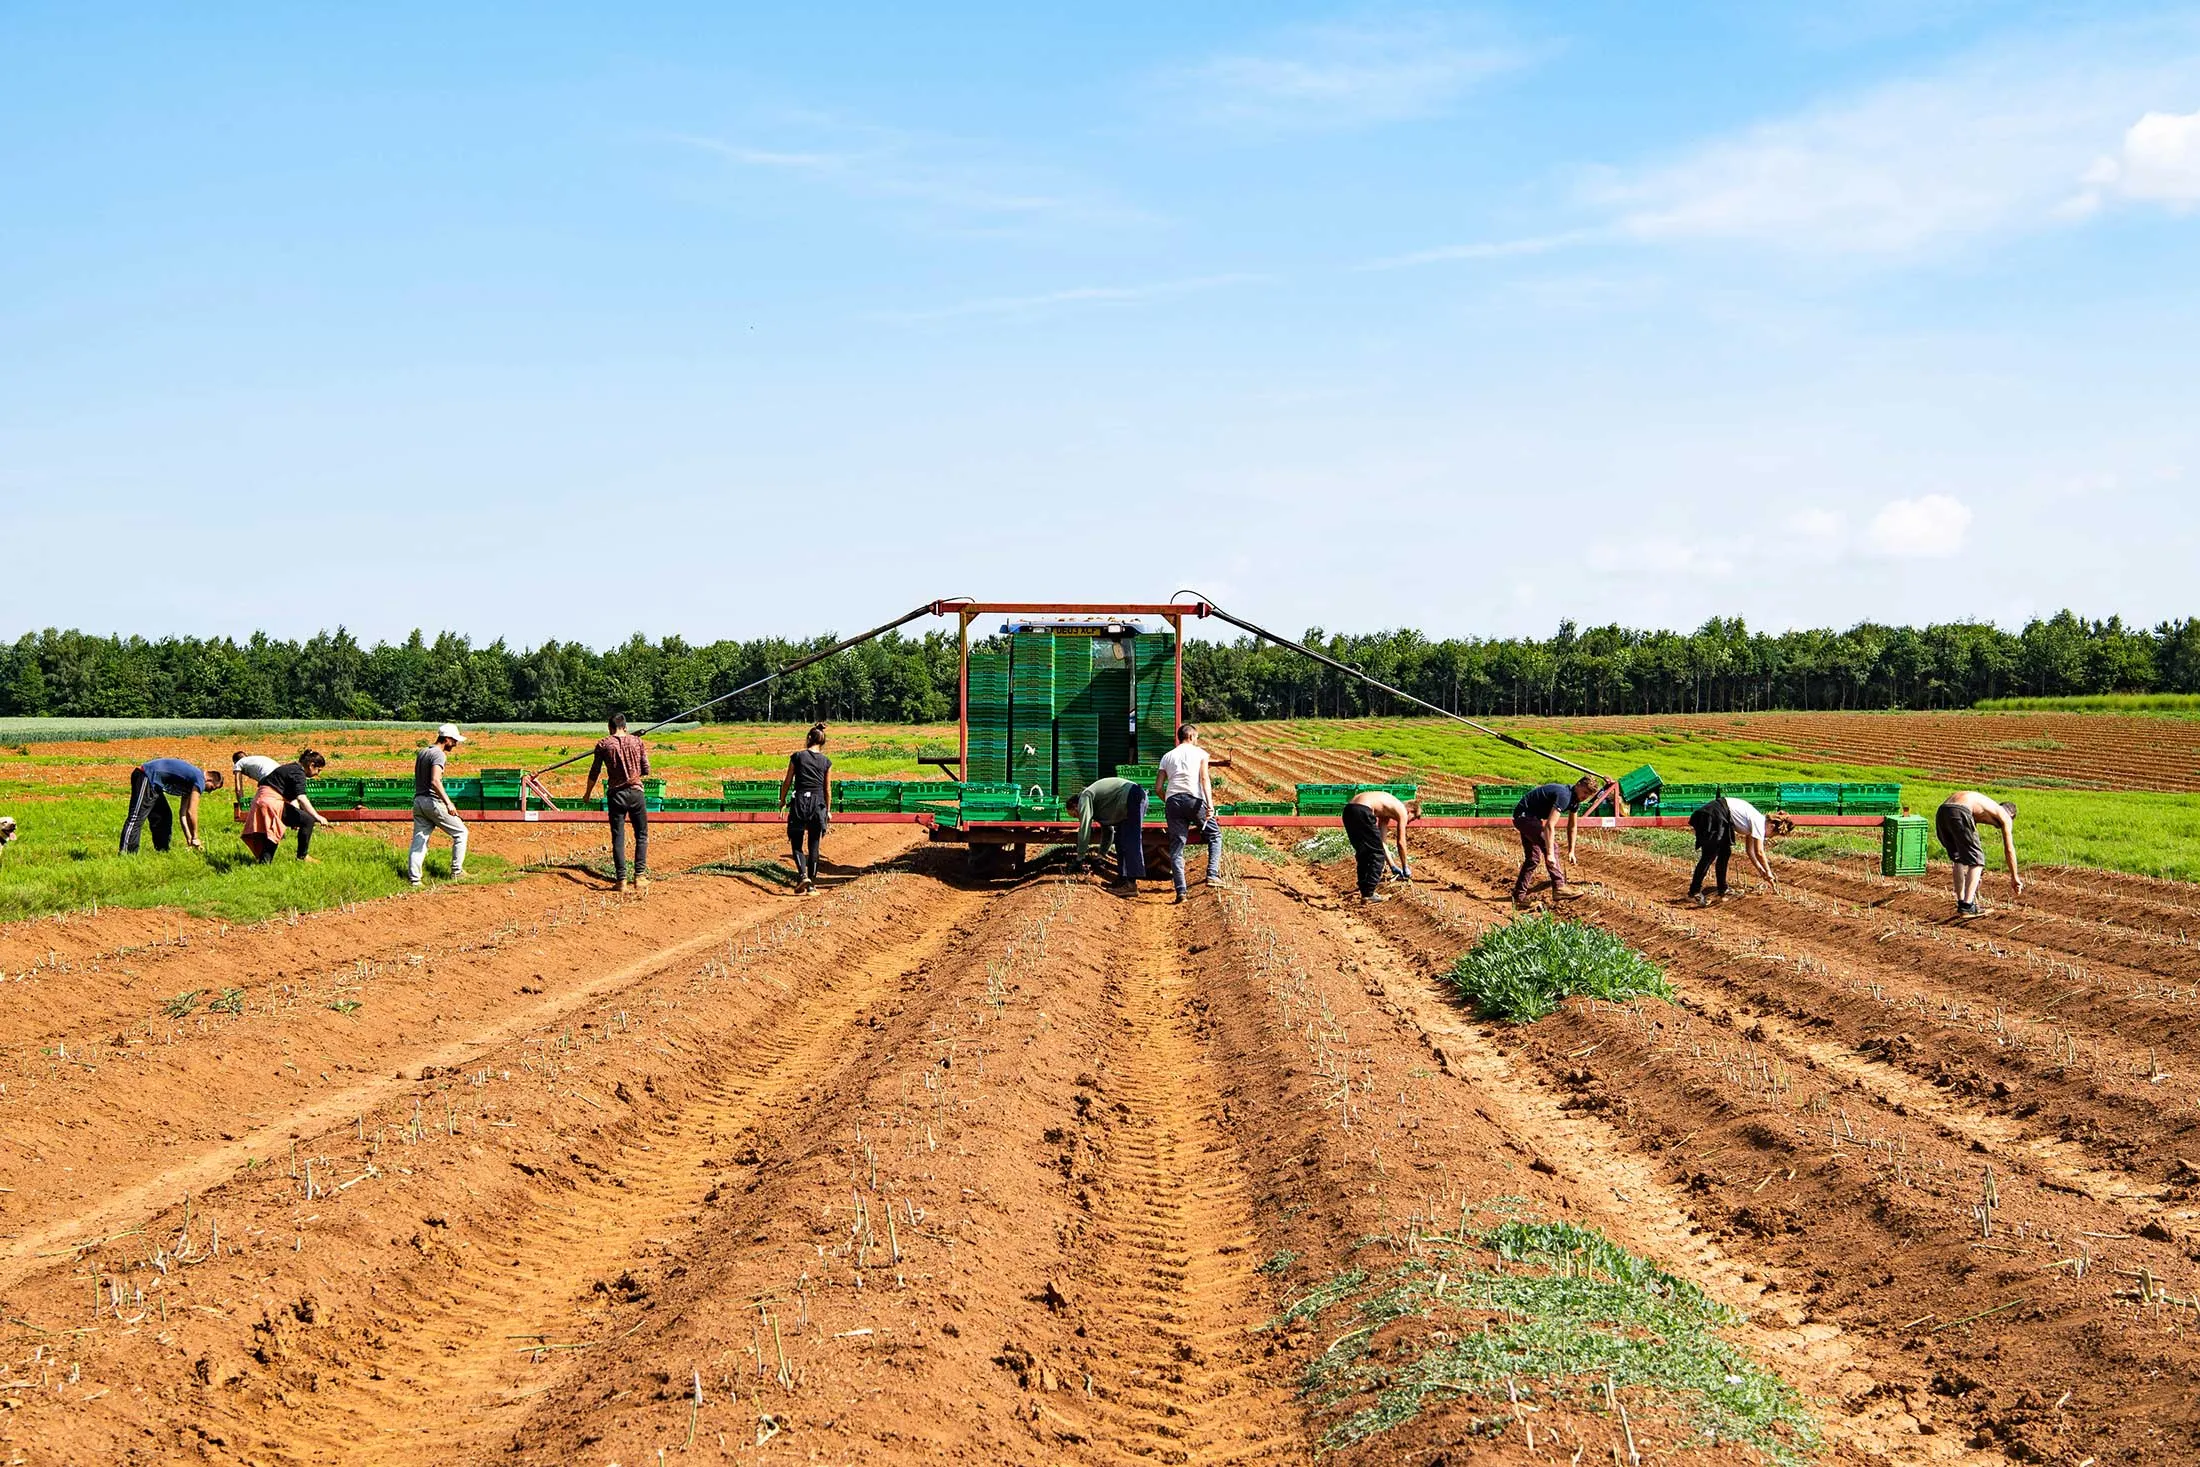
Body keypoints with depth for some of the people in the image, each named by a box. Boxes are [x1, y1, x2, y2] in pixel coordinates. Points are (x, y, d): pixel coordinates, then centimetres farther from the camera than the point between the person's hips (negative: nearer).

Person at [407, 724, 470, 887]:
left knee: (418, 841, 5)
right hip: (432, 802, -8)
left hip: (418, 801, 8)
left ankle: (414, 879, -3)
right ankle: (456, 872, 6)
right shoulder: (439, 755, -13)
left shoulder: (421, 753, 14)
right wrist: (448, 803, -31)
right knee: (460, 832, 6)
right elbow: (435, 782, -25)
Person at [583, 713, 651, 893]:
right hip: (636, 792, 0)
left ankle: (621, 879, -2)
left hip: (615, 794, 0)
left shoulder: (603, 744, 0)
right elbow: (646, 769, 4)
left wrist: (587, 793, 18)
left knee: (618, 837, 3)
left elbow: (594, 772, 4)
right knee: (642, 835, 9)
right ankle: (640, 875, 0)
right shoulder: (637, 742, 2)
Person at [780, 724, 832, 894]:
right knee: (814, 846, 9)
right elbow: (827, 789, 8)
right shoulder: (826, 762, 4)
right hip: (818, 803, 2)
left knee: (796, 844, 6)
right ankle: (812, 884, 10)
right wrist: (828, 810, 17)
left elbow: (787, 782, 2)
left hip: (799, 801, -2)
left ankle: (803, 875, -17)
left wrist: (782, 800, 15)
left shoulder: (797, 756, -2)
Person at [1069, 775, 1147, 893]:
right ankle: (1123, 878, 18)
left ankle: (1131, 885, -19)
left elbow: (1084, 828, -12)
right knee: (1120, 841, 17)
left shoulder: (1084, 797, -3)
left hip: (1133, 797, -11)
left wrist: (1080, 857, -8)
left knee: (1131, 842, -14)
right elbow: (1108, 830, 33)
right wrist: (1100, 855, 32)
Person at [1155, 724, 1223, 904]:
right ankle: (1213, 875, 3)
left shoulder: (1167, 757, 21)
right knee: (1215, 835, 16)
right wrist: (1210, 804, -14)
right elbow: (1205, 778, -4)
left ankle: (1180, 891, -6)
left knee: (1176, 847, 3)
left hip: (1172, 801, 3)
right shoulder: (1199, 753, 12)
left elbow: (1158, 788, 14)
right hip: (1194, 799, -3)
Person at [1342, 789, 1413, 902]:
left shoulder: (1386, 813, 34)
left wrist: (1393, 866, 39)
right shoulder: (1402, 811, 11)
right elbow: (1401, 843, 10)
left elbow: (1381, 841, 36)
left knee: (1364, 853, 22)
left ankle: (1365, 890, 25)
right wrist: (1405, 868, 20)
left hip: (1348, 809, 9)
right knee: (1377, 854, 2)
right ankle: (1368, 894, -1)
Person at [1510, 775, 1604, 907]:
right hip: (1524, 815, -11)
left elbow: (1572, 826, 18)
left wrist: (1571, 851, 17)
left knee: (1533, 858, 12)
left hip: (1524, 818, 11)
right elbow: (1549, 826, -34)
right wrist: (1550, 853, -37)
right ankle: (1559, 888, -19)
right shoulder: (1564, 795, -28)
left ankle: (1518, 897, 14)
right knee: (1551, 846, -20)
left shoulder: (1575, 799, 4)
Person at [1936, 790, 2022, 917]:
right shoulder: (2005, 816, 22)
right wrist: (2014, 878, 33)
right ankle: (1967, 906, -1)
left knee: (1959, 860, 23)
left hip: (1941, 812, 7)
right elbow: (2009, 850, 23)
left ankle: (1961, 903, 25)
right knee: (1976, 860, 6)